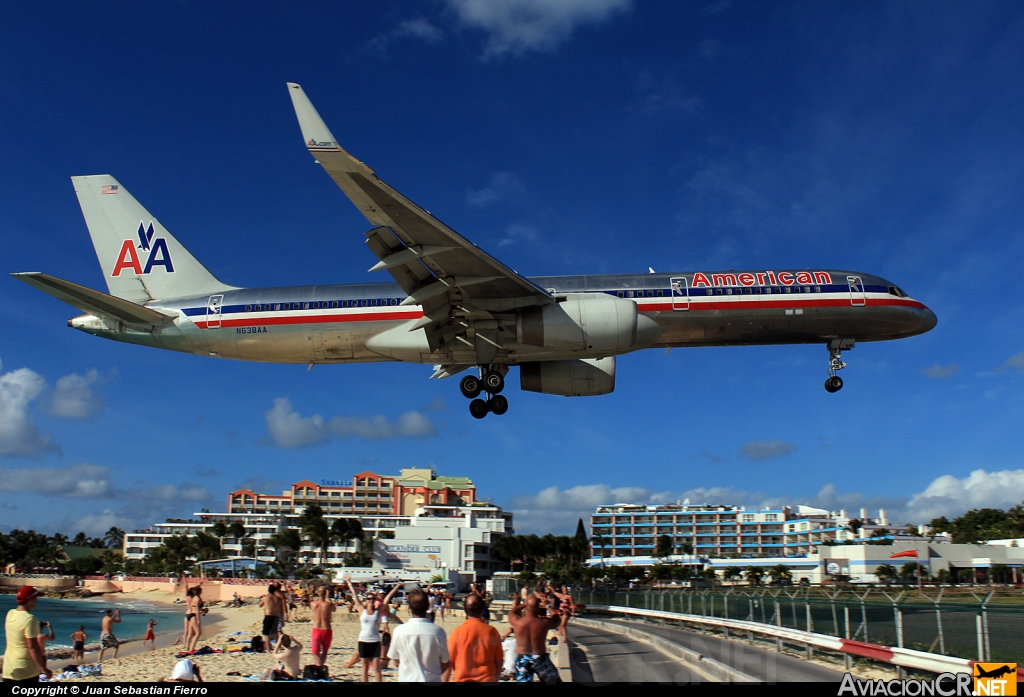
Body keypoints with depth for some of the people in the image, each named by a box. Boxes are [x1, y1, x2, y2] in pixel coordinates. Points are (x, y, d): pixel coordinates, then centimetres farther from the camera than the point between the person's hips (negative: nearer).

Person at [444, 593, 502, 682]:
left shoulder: (458, 632, -9)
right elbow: (499, 661, 3)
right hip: (487, 680, 2)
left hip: (462, 679, -2)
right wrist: (495, 679, 17)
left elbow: (449, 661, -5)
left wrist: (445, 681, 6)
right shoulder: (491, 631, -3)